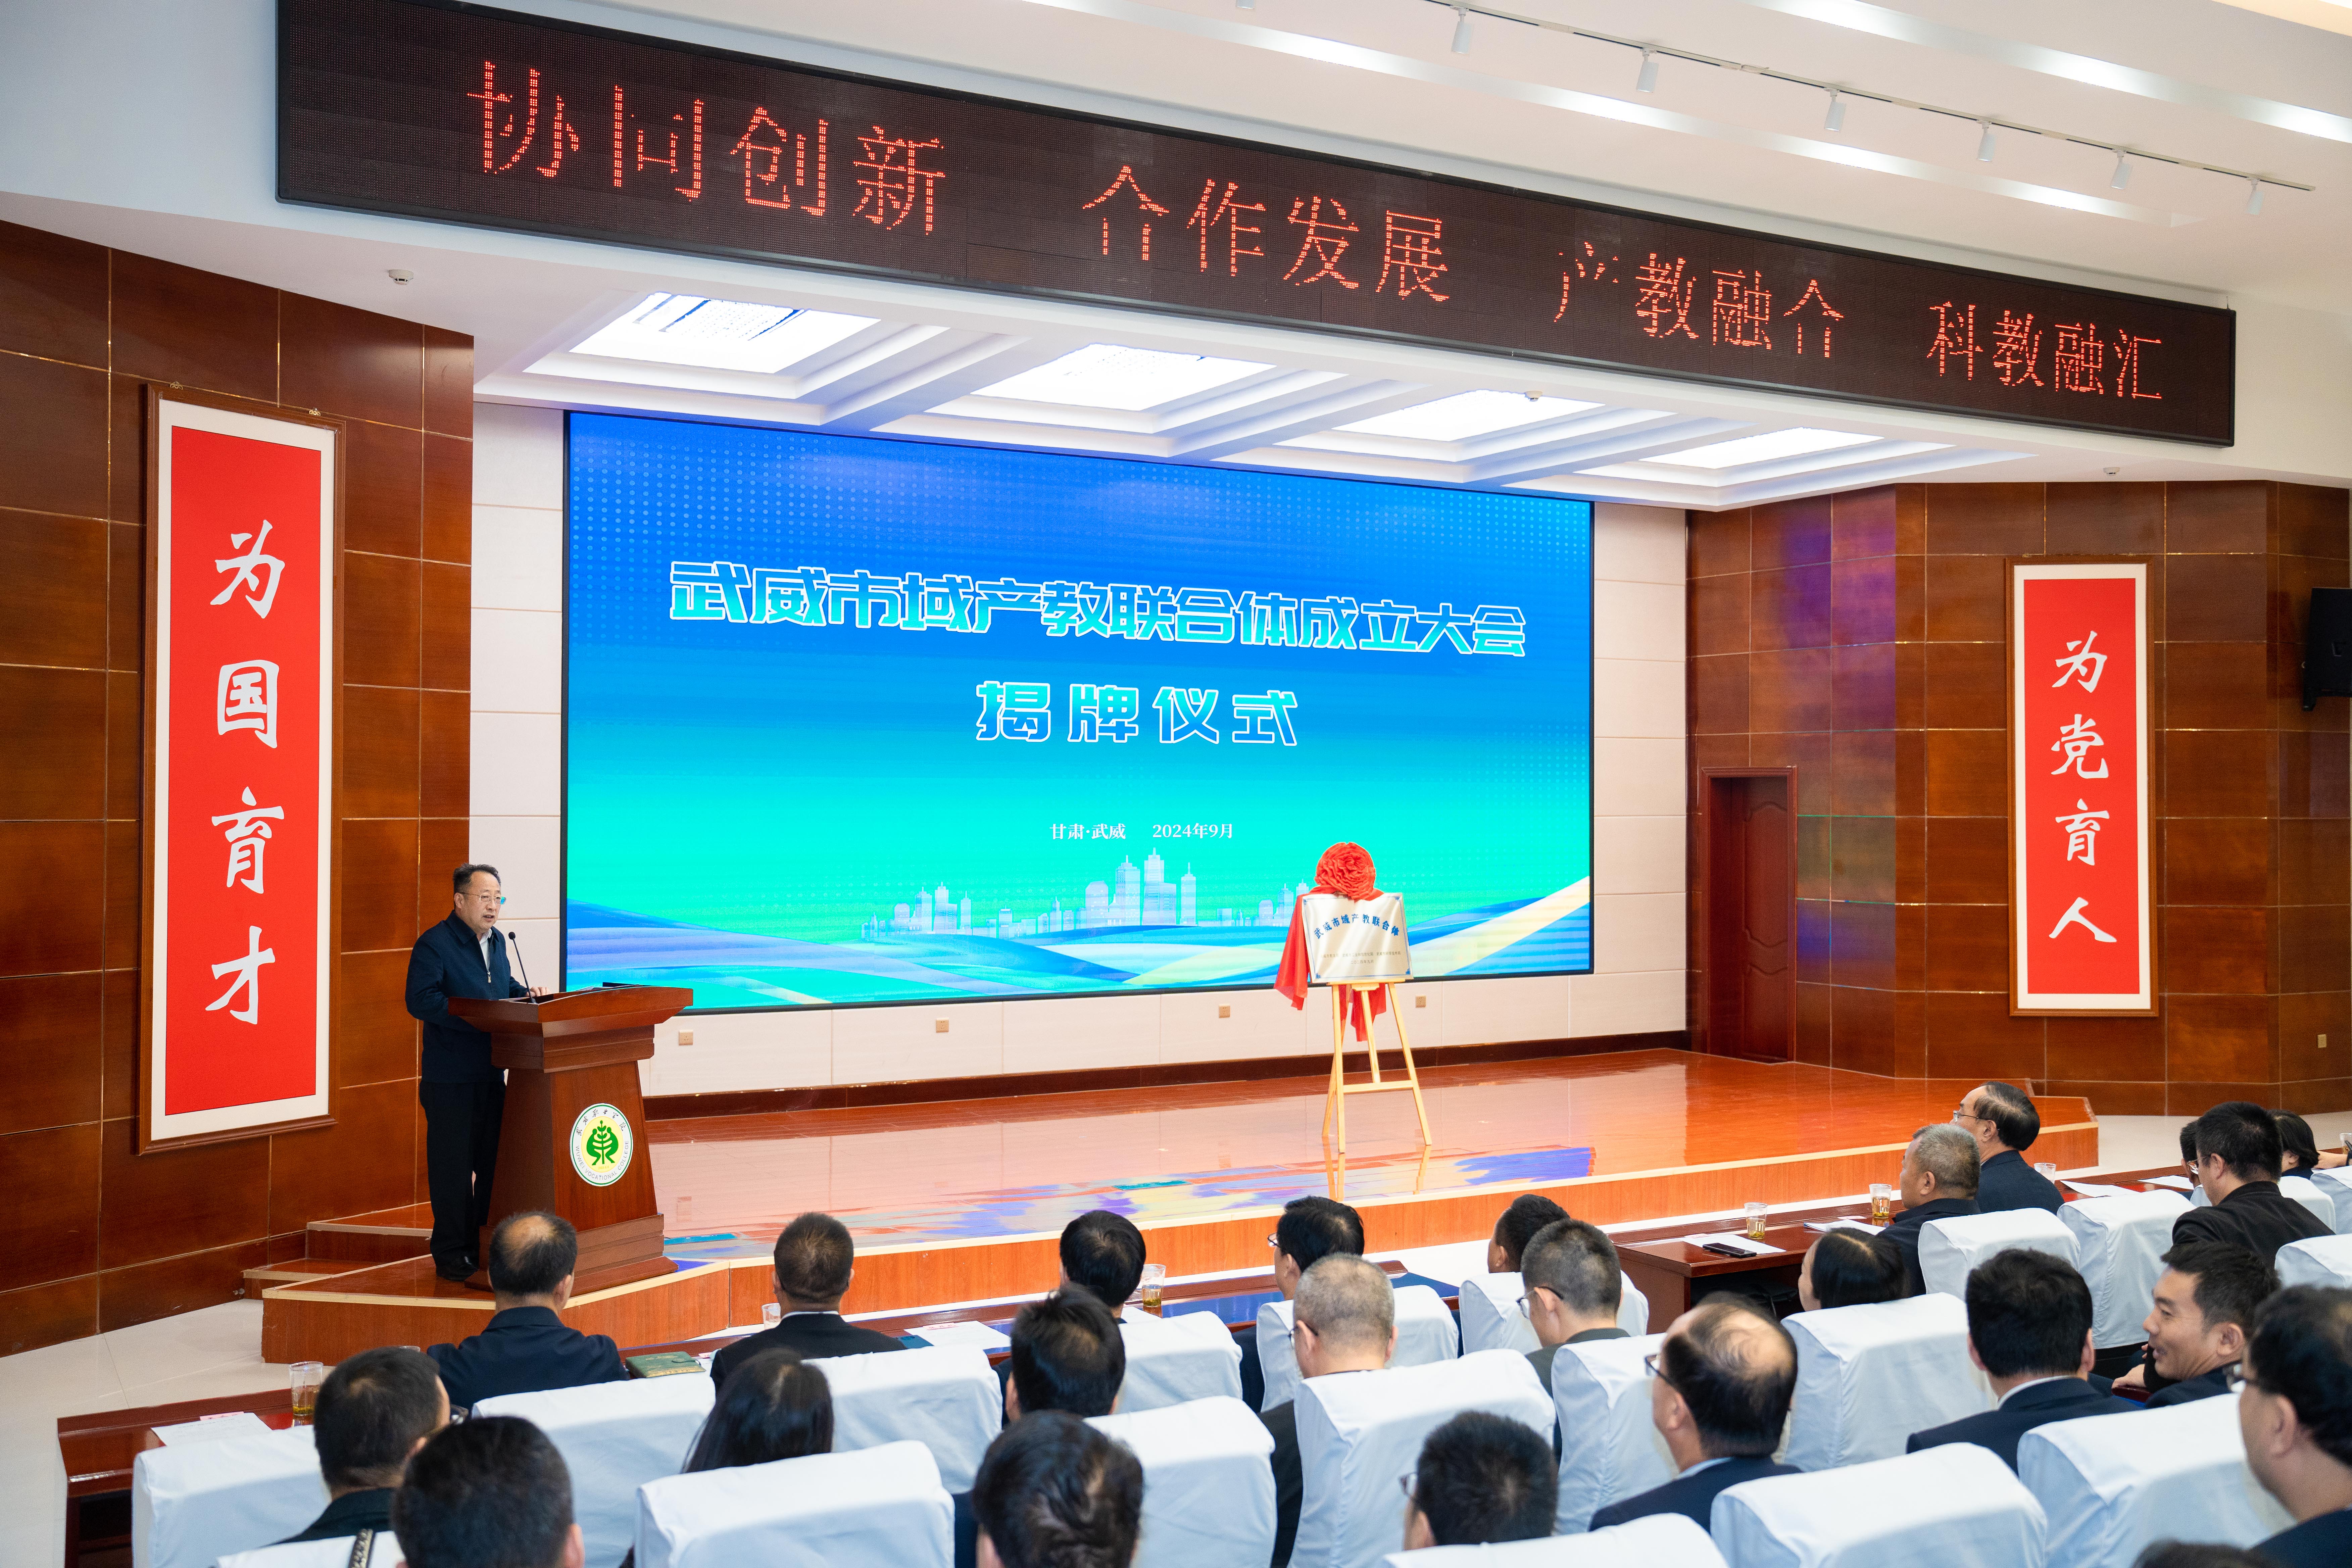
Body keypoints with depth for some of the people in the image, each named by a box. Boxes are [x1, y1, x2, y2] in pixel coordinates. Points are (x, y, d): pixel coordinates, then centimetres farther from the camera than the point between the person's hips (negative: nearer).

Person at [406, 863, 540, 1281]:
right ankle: (451, 1254, 10)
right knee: (452, 1167, 0)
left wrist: (524, 994, 5)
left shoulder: (497, 941, 13)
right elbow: (420, 1001, -21)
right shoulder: (434, 945, -12)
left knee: (494, 1162, 13)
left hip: (492, 1071, 8)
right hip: (450, 1078, -8)